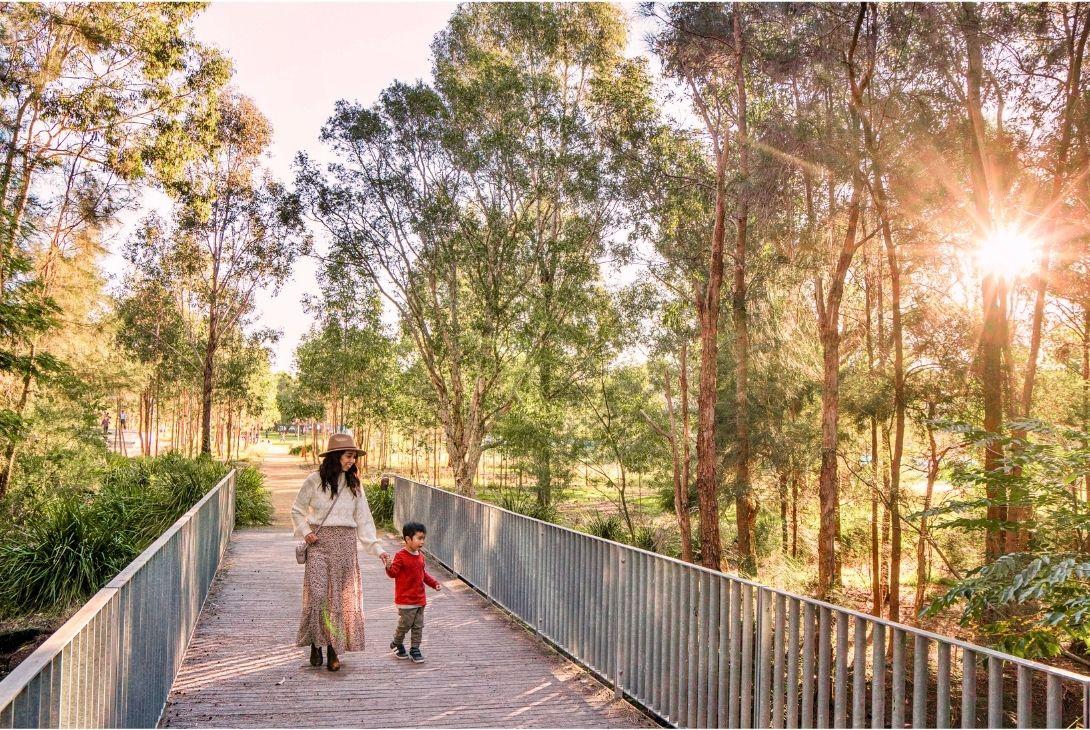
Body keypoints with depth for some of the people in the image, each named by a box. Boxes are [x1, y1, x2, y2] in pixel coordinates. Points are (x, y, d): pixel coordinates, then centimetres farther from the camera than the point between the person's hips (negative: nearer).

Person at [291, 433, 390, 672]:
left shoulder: (354, 484, 8)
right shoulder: (314, 481, 0)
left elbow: (364, 520, 9)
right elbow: (297, 510, 11)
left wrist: (377, 548, 1)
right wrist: (305, 531, -6)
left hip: (345, 544, 3)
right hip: (319, 542, -2)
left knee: (341, 597, 2)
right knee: (317, 594, -11)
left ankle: (334, 650, 11)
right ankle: (316, 645, 7)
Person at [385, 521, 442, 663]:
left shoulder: (420, 556, 9)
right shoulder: (401, 556, -14)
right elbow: (393, 573, -19)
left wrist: (434, 583, 12)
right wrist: (389, 568, -40)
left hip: (419, 598, 7)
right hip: (405, 600, -7)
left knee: (418, 626, 9)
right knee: (405, 625, 2)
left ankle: (415, 649, 19)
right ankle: (396, 644, 25)